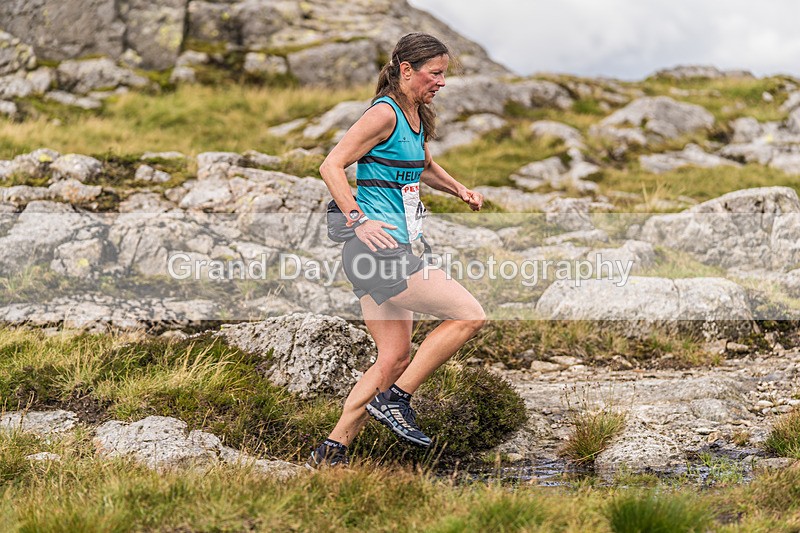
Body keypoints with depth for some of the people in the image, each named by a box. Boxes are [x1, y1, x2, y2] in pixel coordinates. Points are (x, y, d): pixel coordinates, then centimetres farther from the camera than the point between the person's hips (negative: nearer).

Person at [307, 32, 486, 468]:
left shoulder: (416, 117, 17)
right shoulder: (385, 113, -12)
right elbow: (331, 166, -18)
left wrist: (460, 190, 22)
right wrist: (358, 218, -27)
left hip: (391, 250, 10)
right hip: (378, 249, -10)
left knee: (395, 359, 10)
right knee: (470, 316, -11)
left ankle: (329, 454, 13)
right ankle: (394, 400, -4)